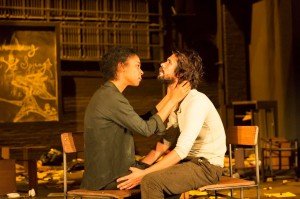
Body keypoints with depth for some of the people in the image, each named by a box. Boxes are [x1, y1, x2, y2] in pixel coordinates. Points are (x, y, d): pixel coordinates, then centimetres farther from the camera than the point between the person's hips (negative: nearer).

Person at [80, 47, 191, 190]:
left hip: (107, 171, 10)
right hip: (110, 178, -10)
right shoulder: (111, 98, -19)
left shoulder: (107, 95, 13)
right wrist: (173, 100, -9)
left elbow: (142, 122, 11)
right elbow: (146, 129, -16)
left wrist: (169, 97, 11)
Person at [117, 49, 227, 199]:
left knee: (150, 180, -26)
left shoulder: (197, 101, -22)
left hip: (207, 166, -8)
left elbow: (181, 150, -28)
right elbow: (165, 143, 8)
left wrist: (144, 173, -28)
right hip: (191, 161, 9)